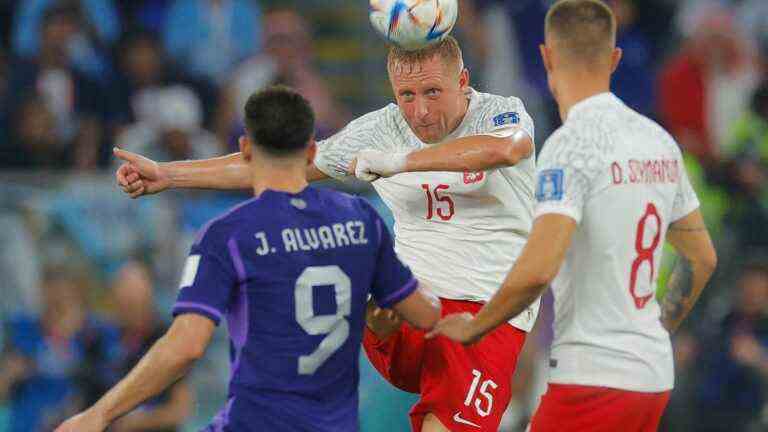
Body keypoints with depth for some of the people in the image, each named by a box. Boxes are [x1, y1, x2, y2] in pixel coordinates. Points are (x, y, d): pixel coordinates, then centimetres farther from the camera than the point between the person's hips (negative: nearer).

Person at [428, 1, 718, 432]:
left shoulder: (572, 143, -14)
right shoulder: (660, 141, 10)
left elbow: (538, 268, -23)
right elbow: (703, 258, 19)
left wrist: (474, 328, -9)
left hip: (595, 376, -8)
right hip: (656, 374, 8)